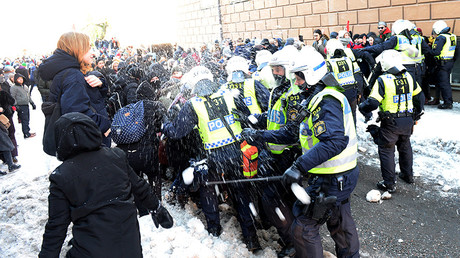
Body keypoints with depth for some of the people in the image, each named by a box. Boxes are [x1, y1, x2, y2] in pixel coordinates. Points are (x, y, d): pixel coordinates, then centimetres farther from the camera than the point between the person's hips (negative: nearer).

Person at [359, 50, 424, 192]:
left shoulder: (383, 80, -17)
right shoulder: (408, 77, 3)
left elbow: (372, 103, -23)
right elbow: (420, 96, 14)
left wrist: (362, 107, -3)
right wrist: (418, 112, 28)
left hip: (390, 123, -6)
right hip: (408, 121, 6)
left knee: (386, 150, 6)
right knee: (405, 147, 25)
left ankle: (389, 184, 11)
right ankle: (408, 175, 41)